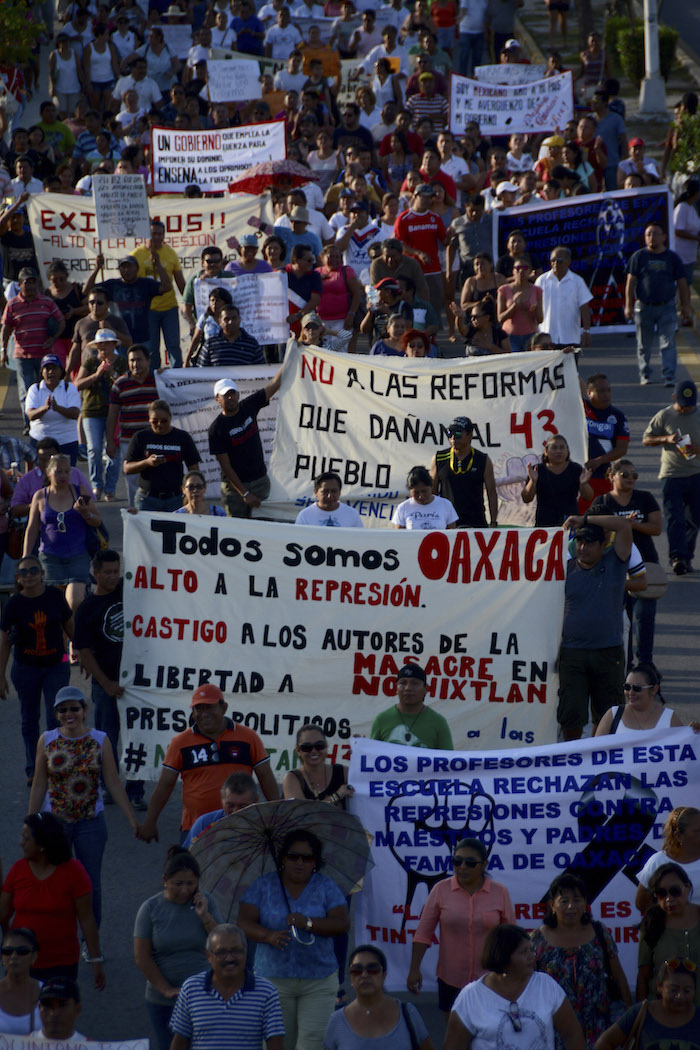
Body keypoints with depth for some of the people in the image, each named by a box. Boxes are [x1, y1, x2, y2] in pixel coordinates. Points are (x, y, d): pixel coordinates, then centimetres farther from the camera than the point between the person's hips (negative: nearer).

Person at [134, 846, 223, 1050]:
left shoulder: (207, 904, 0)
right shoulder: (151, 909, -4)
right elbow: (142, 957, -7)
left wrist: (205, 917, -16)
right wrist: (166, 990, -11)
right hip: (163, 1002, 0)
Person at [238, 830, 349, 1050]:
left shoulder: (326, 887, 6)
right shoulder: (264, 886, 6)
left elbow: (343, 924, -4)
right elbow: (244, 923, -3)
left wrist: (309, 923, -21)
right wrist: (268, 935, -24)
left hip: (318, 982, 0)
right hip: (273, 979, 0)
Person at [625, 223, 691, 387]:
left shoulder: (672, 258, 5)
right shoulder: (639, 257, 2)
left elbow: (682, 284, 9)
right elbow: (630, 282, 2)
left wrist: (685, 307, 6)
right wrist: (628, 306, -6)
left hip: (666, 307, 0)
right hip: (643, 306, 0)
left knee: (668, 343, -8)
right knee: (643, 344, 7)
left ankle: (669, 376, -8)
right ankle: (644, 374, 22)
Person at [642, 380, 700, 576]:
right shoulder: (664, 416, 2)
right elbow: (646, 440, 4)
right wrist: (666, 439, -13)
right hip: (672, 474, -2)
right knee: (674, 518, -13)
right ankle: (678, 557, -18)